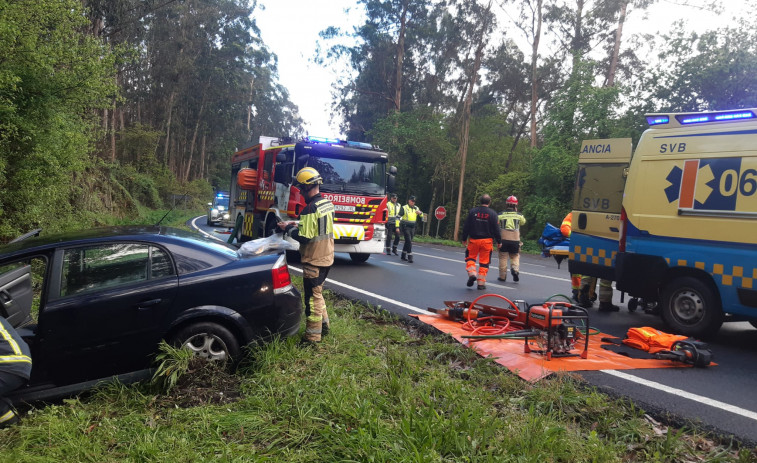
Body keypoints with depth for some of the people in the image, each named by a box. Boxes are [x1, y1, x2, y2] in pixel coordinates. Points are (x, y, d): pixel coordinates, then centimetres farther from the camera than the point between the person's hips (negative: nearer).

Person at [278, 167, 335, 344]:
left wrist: (288, 229, -7)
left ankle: (313, 336, 9)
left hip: (313, 260, -9)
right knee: (317, 293, 23)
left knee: (313, 297, 0)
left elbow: (304, 237, -23)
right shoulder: (328, 204, 6)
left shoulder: (310, 208, -23)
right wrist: (298, 226, 14)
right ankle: (324, 325, 31)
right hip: (327, 257, 9)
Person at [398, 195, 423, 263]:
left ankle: (403, 256, 28)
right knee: (409, 242, -14)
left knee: (407, 242, 15)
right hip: (405, 227, -6)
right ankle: (410, 258, -14)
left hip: (412, 228, 6)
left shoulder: (416, 209, 10)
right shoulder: (404, 208, -6)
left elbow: (421, 218, 14)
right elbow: (398, 218, -8)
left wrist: (420, 213, -6)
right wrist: (397, 227, -14)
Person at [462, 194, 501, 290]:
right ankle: (481, 283, 6)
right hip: (487, 241, -1)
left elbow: (466, 226, 2)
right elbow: (496, 229, -3)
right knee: (484, 262, 5)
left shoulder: (473, 211, 0)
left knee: (470, 258, 16)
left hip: (473, 240, 1)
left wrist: (464, 238, 12)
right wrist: (499, 241, 7)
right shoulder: (492, 213, -4)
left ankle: (472, 274, -7)